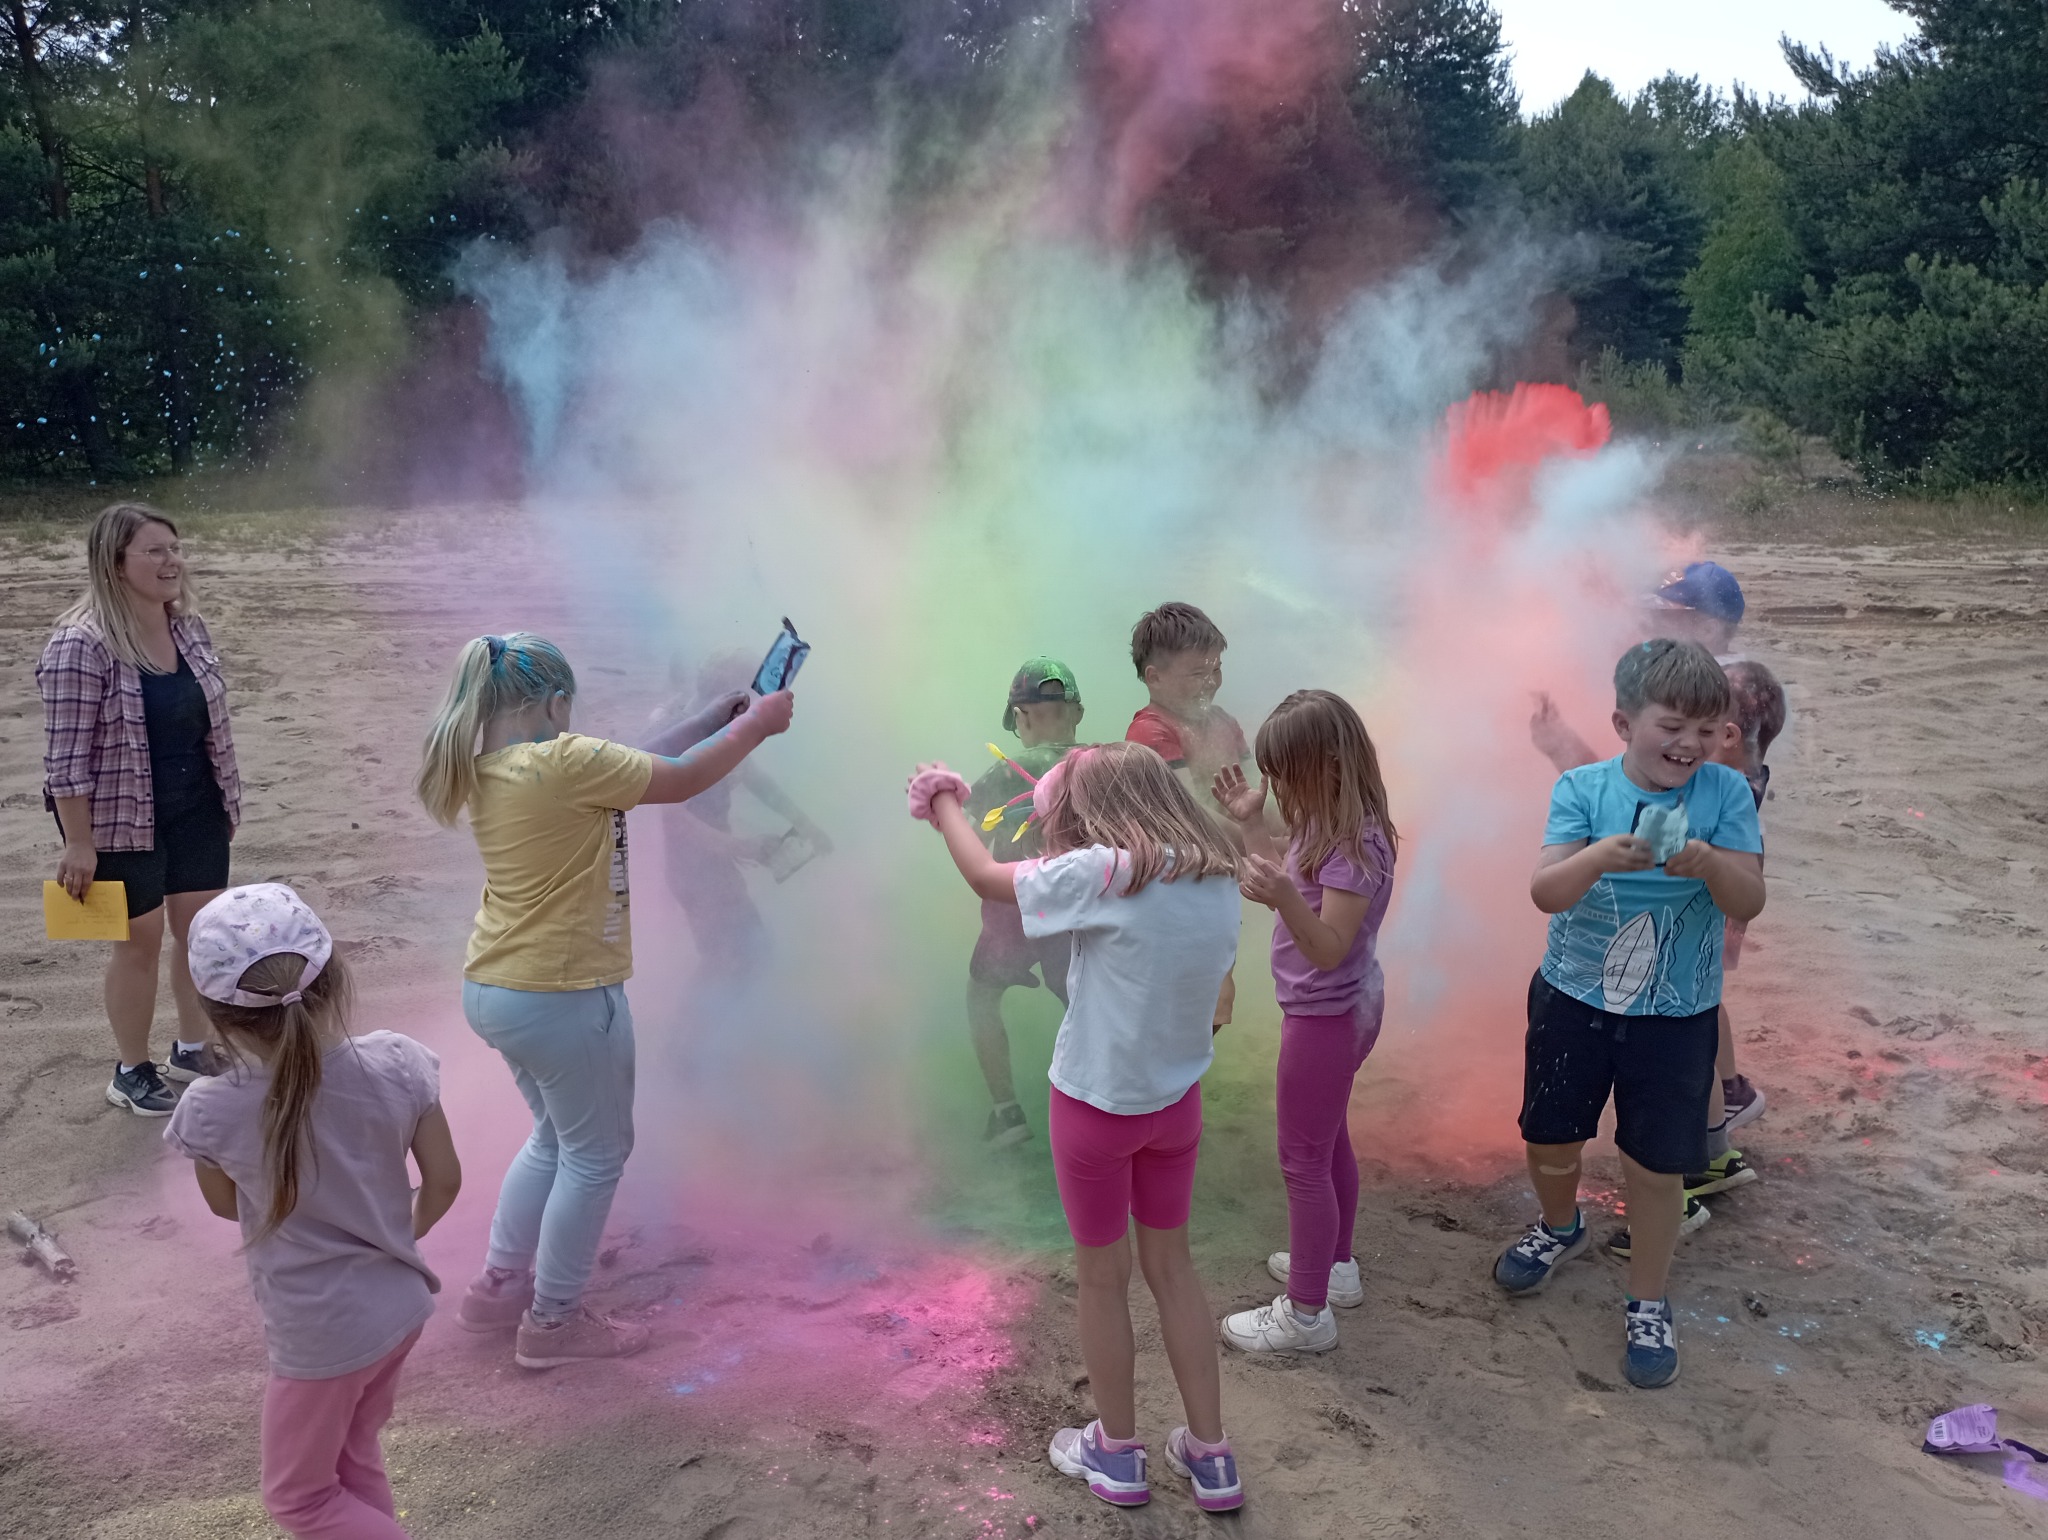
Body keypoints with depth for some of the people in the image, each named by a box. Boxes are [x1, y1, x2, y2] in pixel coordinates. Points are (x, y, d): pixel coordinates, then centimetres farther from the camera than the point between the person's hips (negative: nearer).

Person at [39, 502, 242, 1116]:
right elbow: (68, 754, -19)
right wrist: (78, 842, -18)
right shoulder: (80, 646, -21)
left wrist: (227, 799, 15)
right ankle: (132, 1072, 24)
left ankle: (193, 1049, 33)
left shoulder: (190, 627, 1)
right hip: (125, 823, -6)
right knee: (141, 941, 6)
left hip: (198, 813, 6)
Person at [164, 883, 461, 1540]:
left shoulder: (212, 1111, -24)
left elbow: (227, 1206, -3)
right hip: (402, 1306, 4)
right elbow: (445, 1180, -6)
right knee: (354, 1454, 29)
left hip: (321, 1337, -4)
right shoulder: (396, 1063, -18)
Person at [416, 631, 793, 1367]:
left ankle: (498, 1285, 37)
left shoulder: (486, 771, 4)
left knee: (556, 1138, 27)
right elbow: (680, 779, -13)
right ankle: (553, 1322, 23)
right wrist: (754, 725, 2)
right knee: (596, 1154, 10)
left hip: (494, 989, 9)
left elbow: (634, 764, 10)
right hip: (562, 996, -9)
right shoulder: (563, 762, -23)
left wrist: (713, 718, 11)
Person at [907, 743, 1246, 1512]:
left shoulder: (1103, 873, -23)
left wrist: (945, 806, 8)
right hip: (1177, 1100, 5)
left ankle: (1118, 1452, 31)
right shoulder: (1218, 876, -5)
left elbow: (986, 877, -11)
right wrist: (1066, 849, 9)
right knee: (1171, 1263, 20)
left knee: (1102, 1275, 14)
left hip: (1097, 1103, -5)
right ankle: (1210, 1454, 28)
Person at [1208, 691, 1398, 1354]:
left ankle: (1306, 1314, 15)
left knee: (1304, 1159, 2)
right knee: (1327, 1141, 24)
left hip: (1327, 1016, -10)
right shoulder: (1323, 826, 1)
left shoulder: (1356, 845, -27)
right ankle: (1335, 1264, 43)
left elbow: (1328, 949, -30)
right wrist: (1251, 823, 5)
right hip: (1339, 1008, 10)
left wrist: (1284, 898, -48)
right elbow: (1290, 887, 11)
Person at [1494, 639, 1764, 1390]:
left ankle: (1648, 1304, 27)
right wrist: (1599, 857, -40)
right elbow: (1545, 891, -20)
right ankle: (1561, 1227, 49)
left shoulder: (1724, 793, -10)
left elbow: (1749, 902, -13)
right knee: (1549, 1135, 17)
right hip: (1573, 996, 1)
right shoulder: (1584, 787, -11)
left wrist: (1710, 863, -34)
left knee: (1656, 1163, 6)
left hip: (1675, 1015, -1)